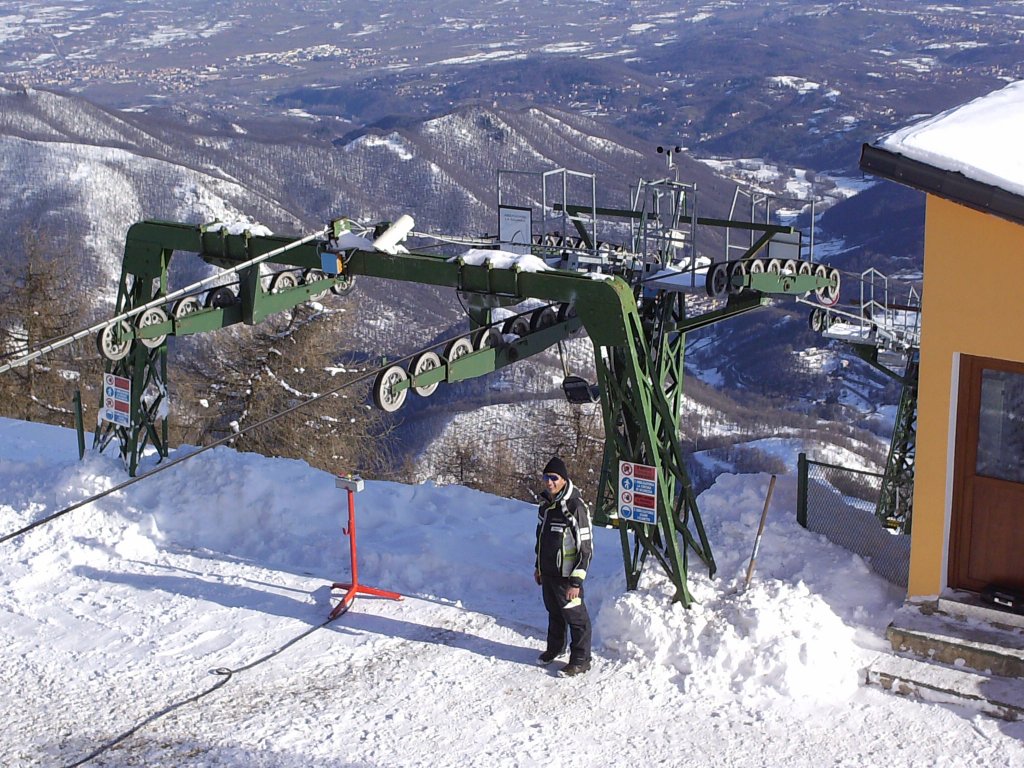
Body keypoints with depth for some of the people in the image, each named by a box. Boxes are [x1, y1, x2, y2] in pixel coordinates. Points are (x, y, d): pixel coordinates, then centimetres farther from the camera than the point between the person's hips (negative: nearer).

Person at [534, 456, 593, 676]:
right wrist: (538, 566, 23)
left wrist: (576, 581, -20)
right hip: (548, 572, 8)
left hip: (566, 575, -8)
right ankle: (555, 648, 40)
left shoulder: (575, 507, -20)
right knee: (554, 612, 22)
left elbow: (585, 547, -19)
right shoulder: (545, 505, 6)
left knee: (575, 616, 1)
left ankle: (581, 659, 13)